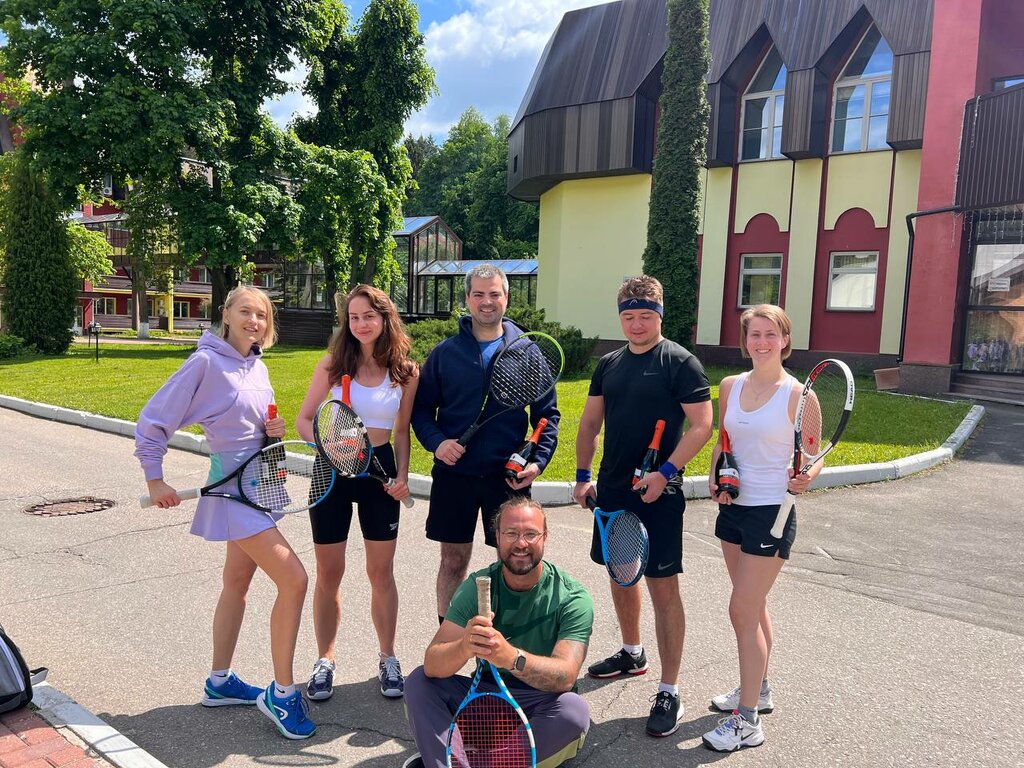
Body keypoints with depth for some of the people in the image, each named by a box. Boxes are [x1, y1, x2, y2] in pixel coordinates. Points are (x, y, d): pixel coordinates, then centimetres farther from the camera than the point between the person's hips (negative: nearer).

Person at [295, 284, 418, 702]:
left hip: (379, 470, 1)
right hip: (333, 471, 0)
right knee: (329, 573, 8)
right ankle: (325, 661, 26)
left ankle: (388, 659, 26)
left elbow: (401, 432, 7)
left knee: (381, 571, 9)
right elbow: (304, 420, -1)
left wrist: (402, 475, -4)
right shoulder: (333, 364, -4)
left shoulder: (406, 371, -1)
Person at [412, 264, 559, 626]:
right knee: (453, 561, 10)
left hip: (509, 476, 0)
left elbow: (547, 413, 4)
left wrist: (539, 460, -8)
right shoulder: (444, 352, 3)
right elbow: (422, 408, 7)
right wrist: (436, 442, -11)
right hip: (454, 474, 1)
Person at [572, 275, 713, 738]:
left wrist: (665, 472, -21)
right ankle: (632, 653, 40)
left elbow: (702, 425, -13)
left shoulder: (680, 363, -8)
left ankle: (669, 692, 6)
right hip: (613, 489, 7)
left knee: (663, 587, -4)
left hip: (658, 492, -6)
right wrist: (583, 474, 8)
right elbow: (590, 422, 15)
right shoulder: (609, 364, 10)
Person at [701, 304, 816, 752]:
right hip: (734, 506, 6)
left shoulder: (798, 395, -13)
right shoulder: (730, 387, 3)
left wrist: (805, 477, -27)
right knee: (753, 606, 19)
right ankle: (757, 690, 37)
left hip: (771, 512, -6)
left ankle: (747, 721, 9)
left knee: (742, 611, -4)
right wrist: (716, 479, -3)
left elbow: (814, 458, -7)